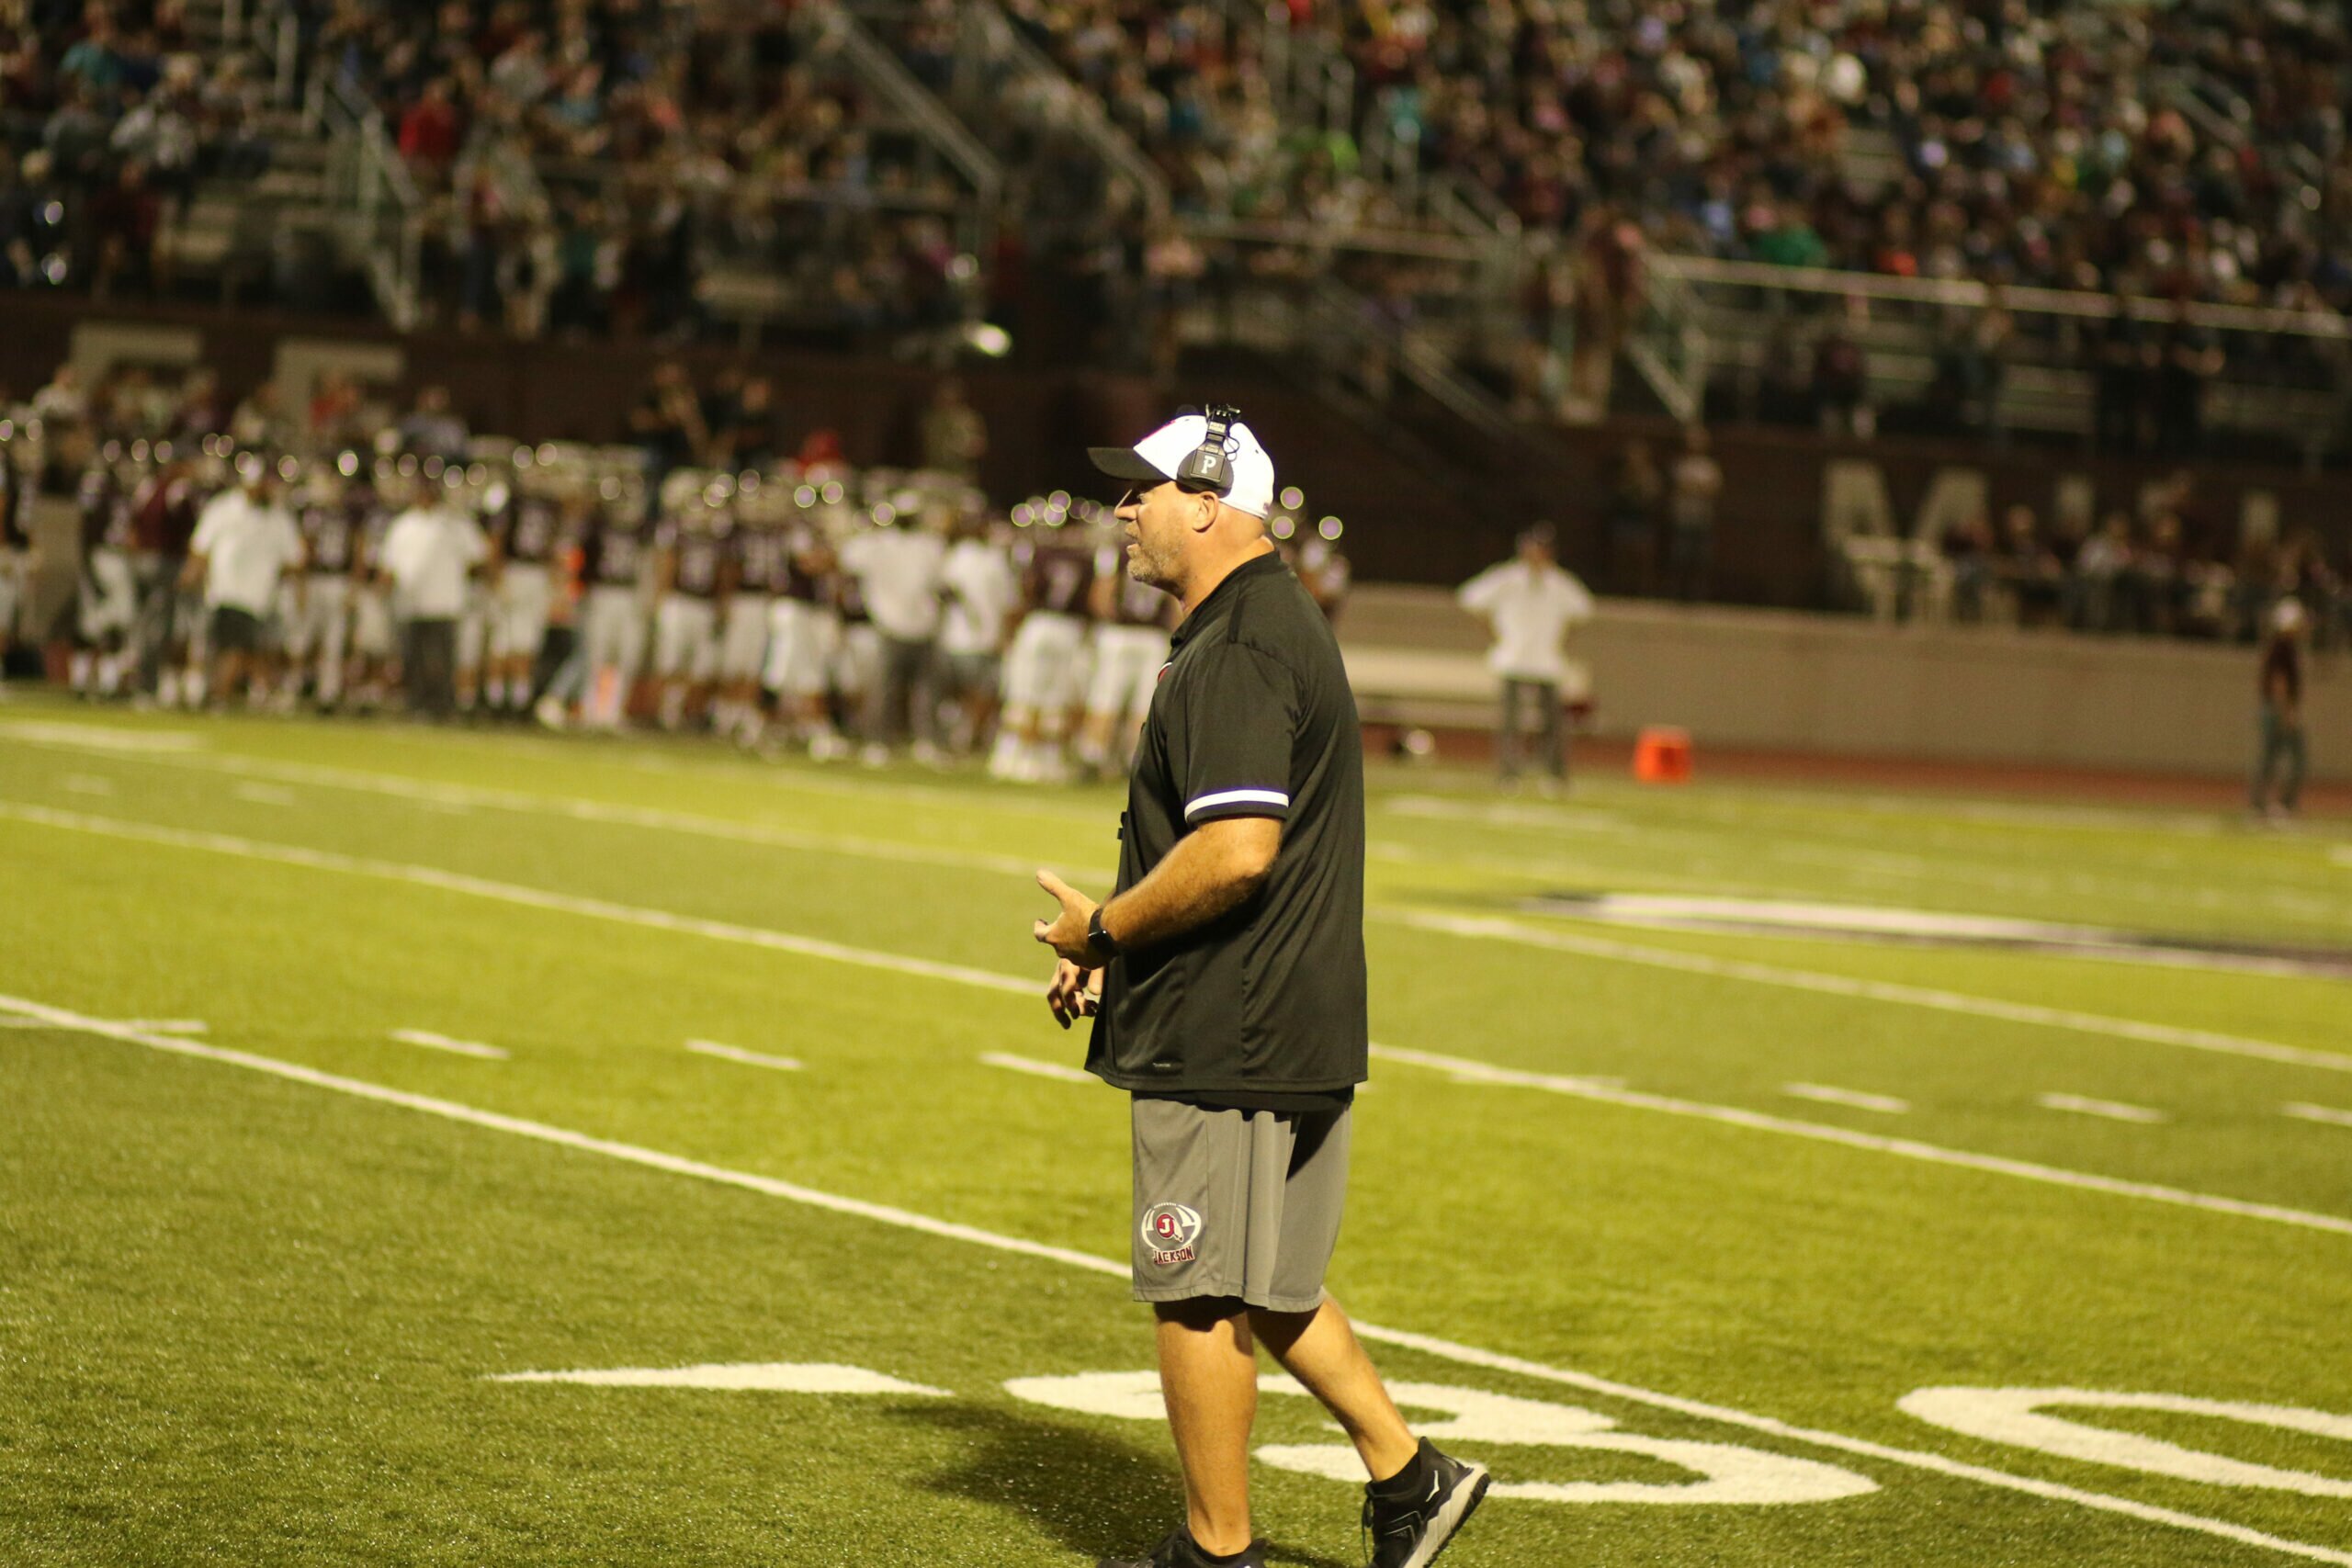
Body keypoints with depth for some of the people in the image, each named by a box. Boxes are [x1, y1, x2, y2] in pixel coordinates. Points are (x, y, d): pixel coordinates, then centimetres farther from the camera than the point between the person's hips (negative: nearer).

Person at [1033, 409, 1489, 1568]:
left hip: (1223, 1040, -11)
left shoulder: (1236, 654, -18)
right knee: (1263, 1287, 18)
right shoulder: (1282, 625, 17)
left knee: (1200, 1297, -1)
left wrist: (1102, 926, -13)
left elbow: (1237, 852, -28)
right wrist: (1116, 950, 17)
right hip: (1293, 1028, 11)